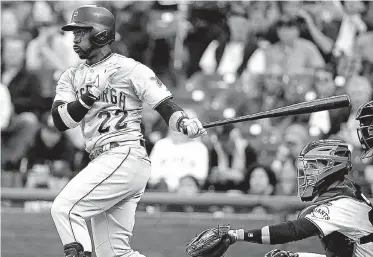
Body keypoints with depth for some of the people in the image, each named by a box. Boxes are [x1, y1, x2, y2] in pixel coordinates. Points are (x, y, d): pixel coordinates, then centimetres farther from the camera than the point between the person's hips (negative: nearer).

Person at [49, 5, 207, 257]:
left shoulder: (130, 69, -2)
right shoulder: (72, 77, 16)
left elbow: (166, 106, -5)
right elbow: (60, 121, 4)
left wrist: (185, 123, -26)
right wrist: (90, 96, -12)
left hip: (126, 157, -8)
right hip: (103, 161, 8)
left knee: (64, 208, -21)